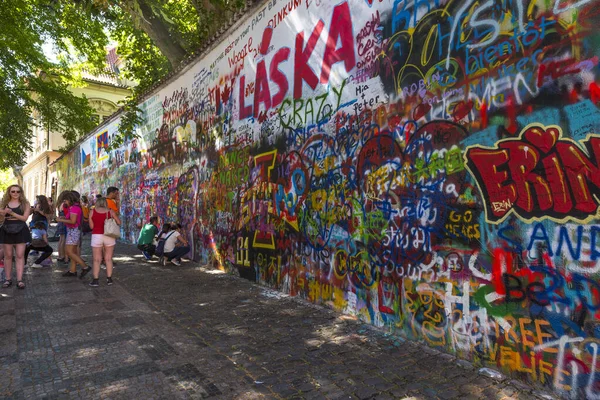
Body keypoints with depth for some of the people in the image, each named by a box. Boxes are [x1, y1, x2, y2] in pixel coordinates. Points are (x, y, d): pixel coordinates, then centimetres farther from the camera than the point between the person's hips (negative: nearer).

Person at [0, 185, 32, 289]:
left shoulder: (25, 204, 3)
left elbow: (24, 218, -6)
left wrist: (11, 213, -17)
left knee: (20, 255, -4)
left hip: (20, 230, -2)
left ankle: (19, 280, -4)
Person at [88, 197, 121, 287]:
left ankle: (95, 280, 6)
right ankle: (109, 279, 12)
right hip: (109, 236, 0)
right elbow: (119, 222, 4)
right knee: (108, 259, 9)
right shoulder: (110, 211, 2)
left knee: (97, 260, 5)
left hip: (96, 236, 0)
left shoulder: (92, 212, 3)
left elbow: (91, 226, 2)